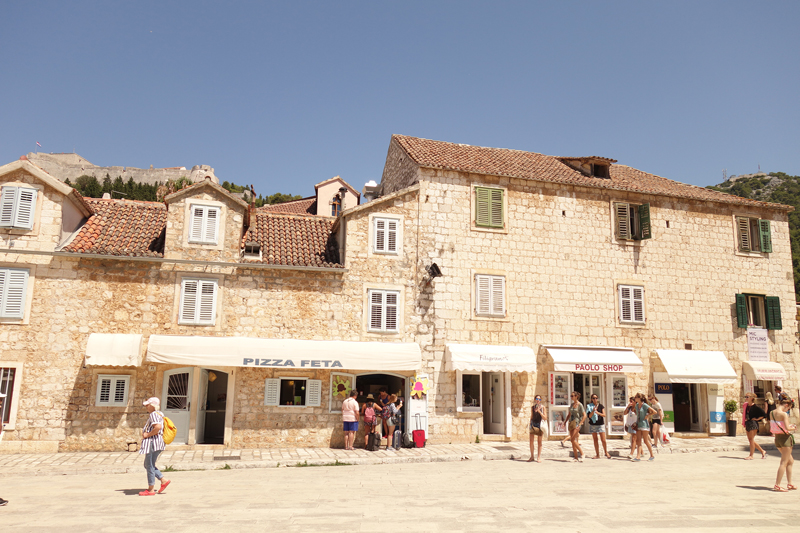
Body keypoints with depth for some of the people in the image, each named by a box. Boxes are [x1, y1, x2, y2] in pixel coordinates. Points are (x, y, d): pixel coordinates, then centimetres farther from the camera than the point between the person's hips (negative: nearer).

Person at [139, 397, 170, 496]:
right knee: (147, 465, 17)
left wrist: (147, 435, -18)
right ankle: (164, 480, 14)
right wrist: (145, 433, 15)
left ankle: (150, 490, 6)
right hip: (156, 442, 11)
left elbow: (158, 427, -31)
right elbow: (159, 427, 26)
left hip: (153, 443, -11)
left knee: (149, 466, -2)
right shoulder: (159, 414, 17)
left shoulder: (154, 414, -15)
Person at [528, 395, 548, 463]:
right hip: (533, 424, 2)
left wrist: (539, 411, -15)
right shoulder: (532, 408, 8)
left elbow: (545, 418, -4)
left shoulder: (542, 407, -1)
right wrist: (530, 425, 15)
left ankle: (539, 457, 10)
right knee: (531, 440, -2)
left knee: (539, 441, 3)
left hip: (540, 425, -2)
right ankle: (532, 456, 9)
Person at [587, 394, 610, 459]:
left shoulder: (601, 406, 2)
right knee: (595, 440, 5)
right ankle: (597, 454, 11)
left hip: (600, 424, -1)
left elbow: (604, 415, -4)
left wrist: (598, 413, -22)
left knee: (603, 440, -5)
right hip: (592, 424, 1)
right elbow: (589, 416, -6)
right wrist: (593, 411, -23)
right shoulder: (589, 406, 2)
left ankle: (606, 453, 14)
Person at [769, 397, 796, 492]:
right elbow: (787, 428, -25)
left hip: (777, 438, 7)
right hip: (785, 438, -7)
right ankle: (777, 485, -1)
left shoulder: (772, 413, 5)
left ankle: (789, 484, 25)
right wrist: (792, 428, -2)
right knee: (784, 462, 0)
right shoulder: (784, 414, -17)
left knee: (790, 461, 21)